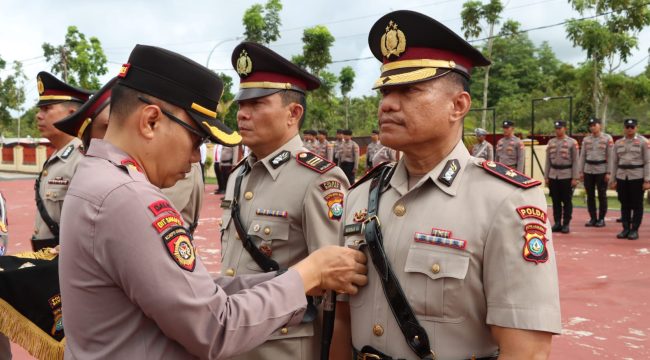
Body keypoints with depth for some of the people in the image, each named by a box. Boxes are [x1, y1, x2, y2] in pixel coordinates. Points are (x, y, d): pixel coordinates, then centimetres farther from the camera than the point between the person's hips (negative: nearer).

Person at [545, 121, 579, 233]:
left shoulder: (572, 142, -2)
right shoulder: (551, 142, 9)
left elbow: (576, 161, -4)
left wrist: (575, 178, -9)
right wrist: (546, 177, 7)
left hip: (567, 176, -3)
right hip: (553, 176, 3)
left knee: (567, 202, 2)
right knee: (556, 201, 6)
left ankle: (566, 224, 8)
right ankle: (557, 223, 13)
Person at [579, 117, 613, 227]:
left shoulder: (607, 138, -1)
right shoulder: (586, 139, 9)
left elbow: (610, 156, -4)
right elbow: (582, 156, 11)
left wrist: (608, 172, -9)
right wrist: (581, 171, 6)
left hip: (601, 171, -3)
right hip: (588, 171, 4)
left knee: (602, 196, 2)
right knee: (590, 196, 6)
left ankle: (601, 219, 10)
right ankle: (593, 218, 14)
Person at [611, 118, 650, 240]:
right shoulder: (618, 143, 9)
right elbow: (614, 162, 12)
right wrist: (613, 180, 8)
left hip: (637, 177, -3)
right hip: (622, 177, 3)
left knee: (637, 205, 1)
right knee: (624, 205, 7)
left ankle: (634, 230, 8)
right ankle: (625, 229, 14)